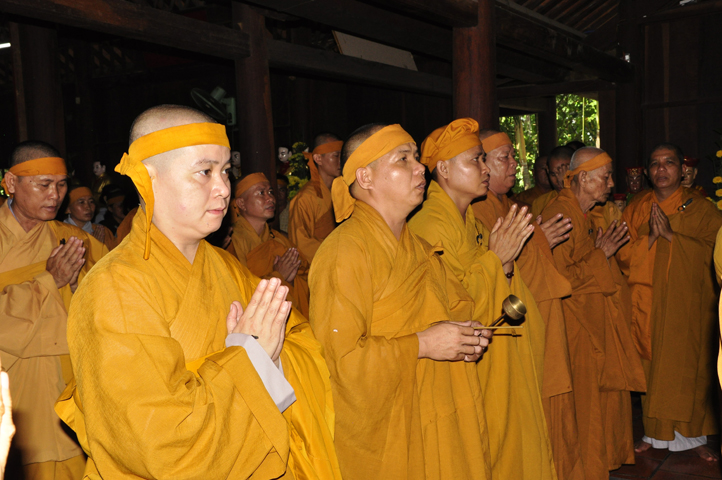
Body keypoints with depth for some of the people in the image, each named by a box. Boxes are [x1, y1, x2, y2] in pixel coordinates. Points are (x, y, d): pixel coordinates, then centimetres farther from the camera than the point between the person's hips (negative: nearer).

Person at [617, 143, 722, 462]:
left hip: (689, 304, -1)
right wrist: (650, 237, -15)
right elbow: (622, 253, 2)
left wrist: (671, 234, -16)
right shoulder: (636, 208, 8)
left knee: (689, 367, 2)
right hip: (647, 303, 2)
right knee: (652, 367, 4)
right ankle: (655, 433, 16)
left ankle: (694, 435, 16)